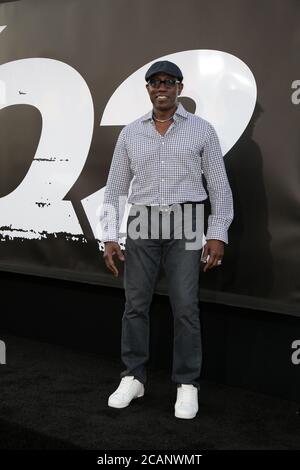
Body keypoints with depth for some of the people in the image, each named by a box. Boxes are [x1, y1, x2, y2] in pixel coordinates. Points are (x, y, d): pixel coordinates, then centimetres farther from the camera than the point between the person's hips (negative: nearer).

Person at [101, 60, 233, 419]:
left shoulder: (202, 130, 2)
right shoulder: (130, 133, 8)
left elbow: (219, 186, 2)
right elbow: (115, 189, 8)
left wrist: (218, 234, -6)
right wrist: (110, 237, 0)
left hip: (185, 224, -2)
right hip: (142, 224, 2)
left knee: (185, 307, -5)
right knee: (135, 304, 3)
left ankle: (187, 385, 5)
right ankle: (133, 378, 15)